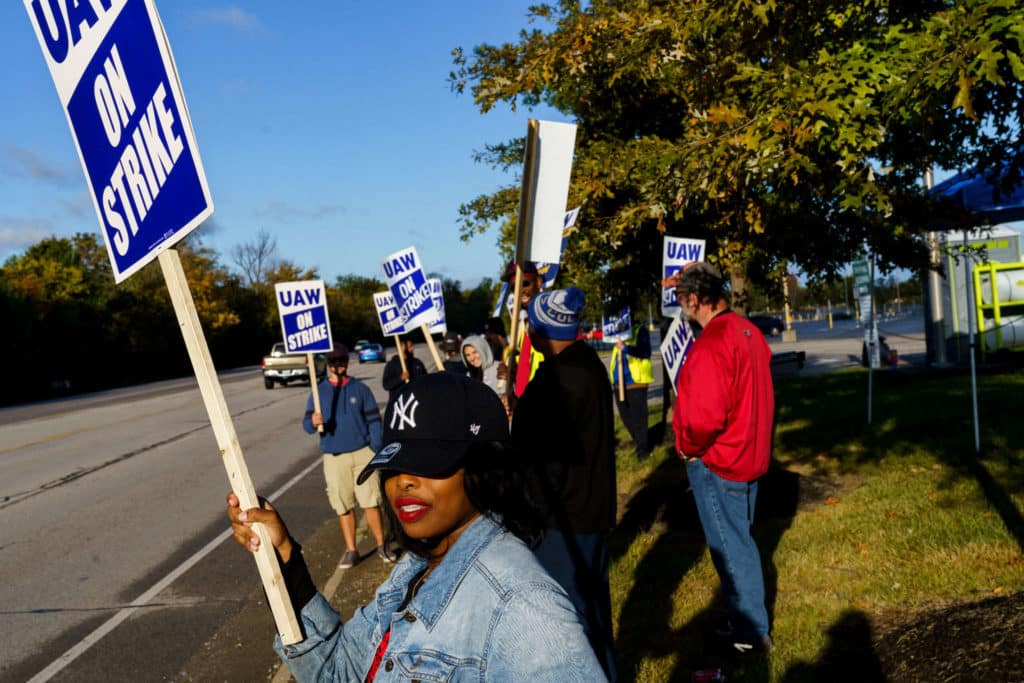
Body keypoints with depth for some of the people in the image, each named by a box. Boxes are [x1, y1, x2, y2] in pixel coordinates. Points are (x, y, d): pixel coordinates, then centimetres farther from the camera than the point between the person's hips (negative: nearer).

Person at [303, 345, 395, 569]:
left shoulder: (360, 389, 1)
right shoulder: (318, 392, 4)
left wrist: (377, 452, -5)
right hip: (334, 458, 1)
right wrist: (313, 422, -26)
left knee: (370, 502, 0)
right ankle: (351, 550, 18)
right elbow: (307, 423, -2)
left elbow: (374, 421, 2)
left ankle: (381, 544, 14)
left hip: (362, 454, -1)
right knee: (343, 506, 7)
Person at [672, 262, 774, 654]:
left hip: (716, 461, -9)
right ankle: (749, 618, 35)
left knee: (729, 547, 5)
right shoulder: (747, 330, 3)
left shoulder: (710, 346, -25)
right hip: (750, 456, 9)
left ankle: (751, 634, 17)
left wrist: (688, 448, -12)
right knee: (740, 540, 21)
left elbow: (705, 418, -30)